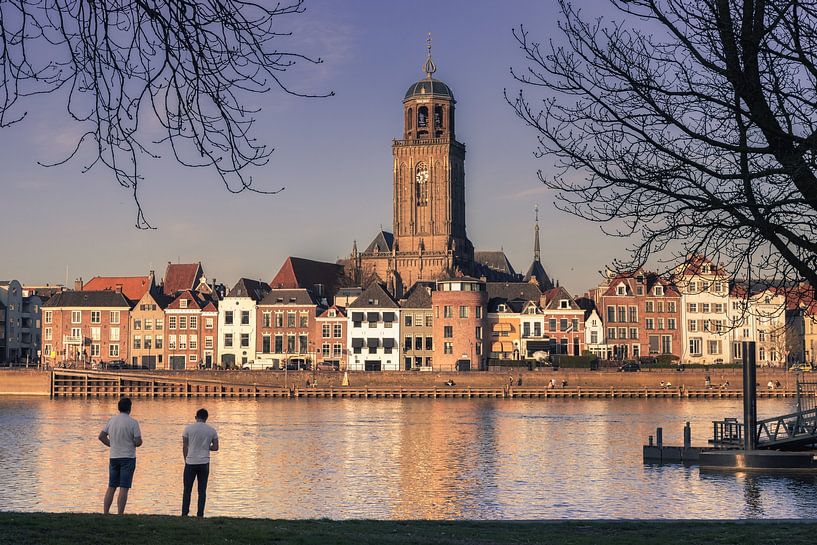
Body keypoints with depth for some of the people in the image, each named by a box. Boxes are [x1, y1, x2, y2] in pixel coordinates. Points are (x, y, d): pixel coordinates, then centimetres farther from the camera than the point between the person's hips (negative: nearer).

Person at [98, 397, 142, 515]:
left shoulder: (112, 420, 4)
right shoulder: (133, 422, -11)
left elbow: (101, 436, 8)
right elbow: (138, 442, -14)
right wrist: (137, 442, 8)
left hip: (113, 457, 5)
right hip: (128, 458, -5)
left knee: (111, 487, 11)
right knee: (124, 488, -4)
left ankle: (105, 514, 9)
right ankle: (120, 515, -8)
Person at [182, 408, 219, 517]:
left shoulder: (188, 429, -3)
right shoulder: (212, 430, 2)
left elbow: (184, 447, -1)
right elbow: (215, 447, 3)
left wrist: (186, 460, 10)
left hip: (190, 463, -1)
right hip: (204, 463, 1)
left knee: (187, 490, 7)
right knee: (202, 491, 6)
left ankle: (184, 514, 4)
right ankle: (200, 515, 4)